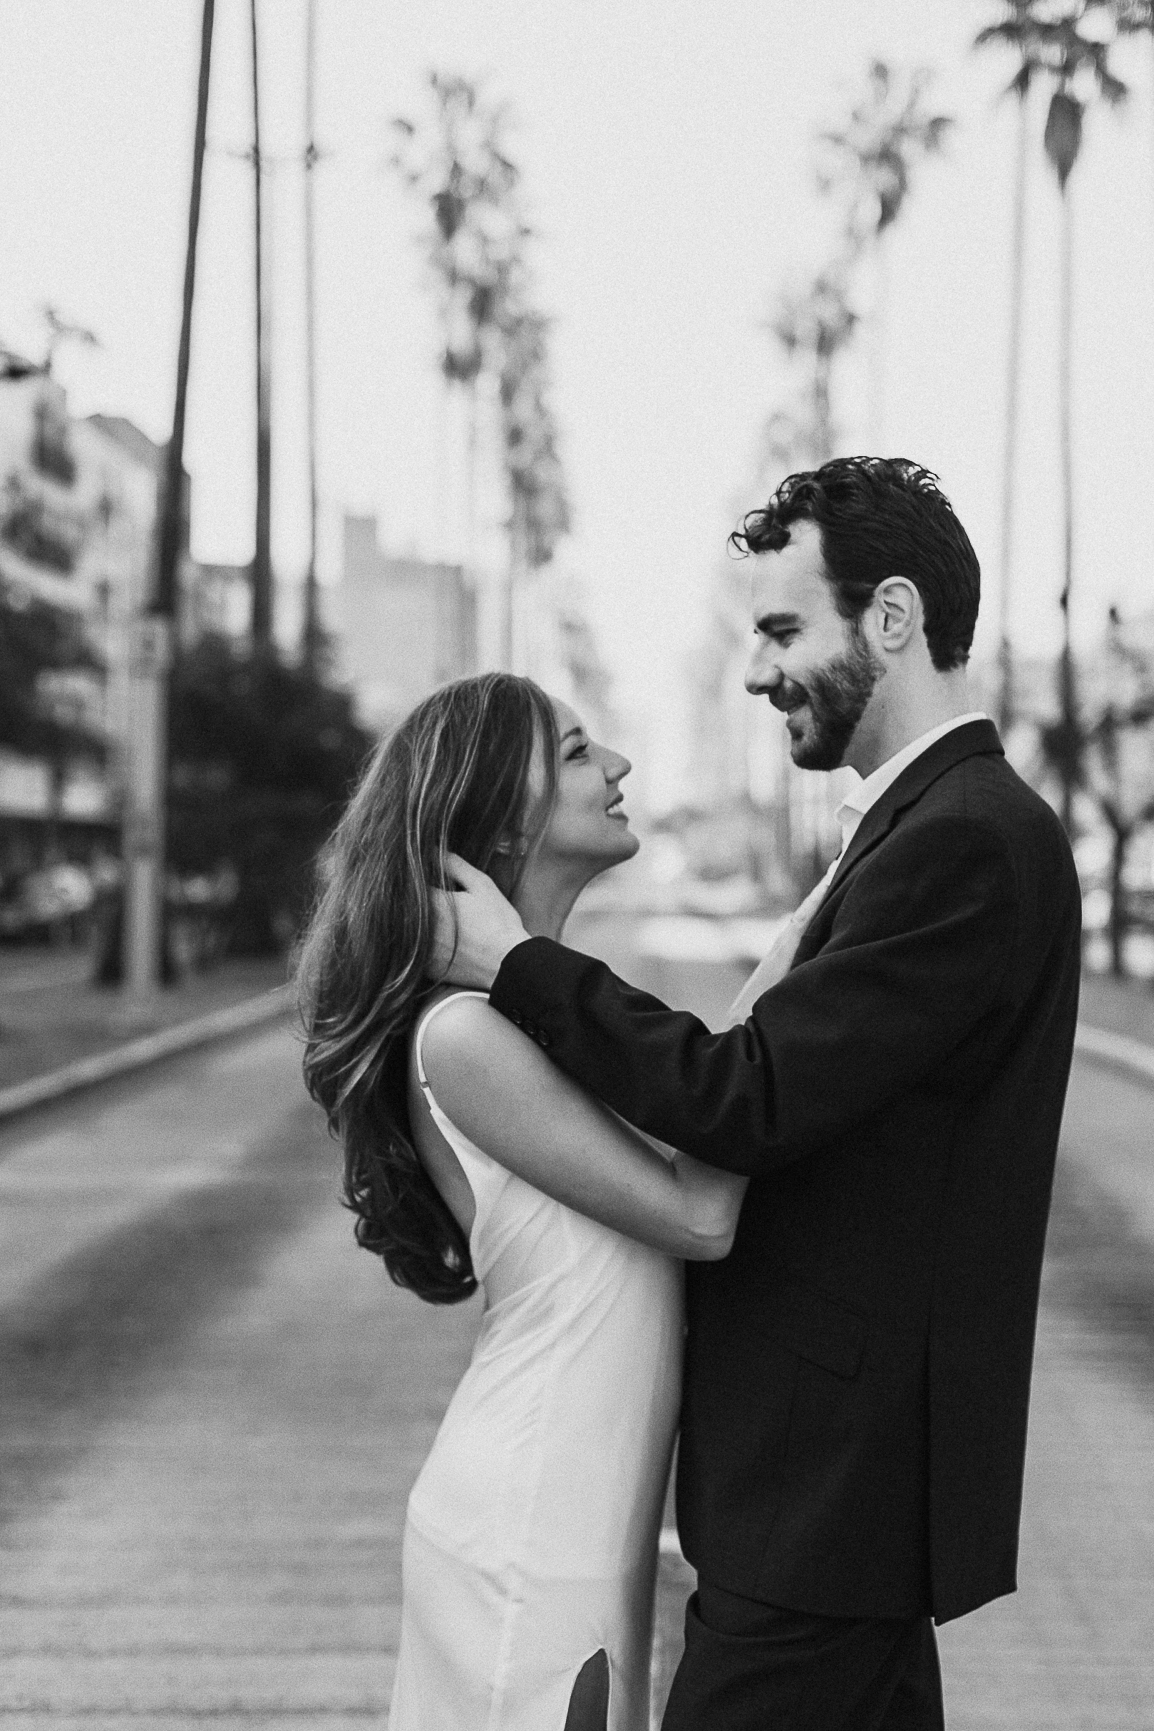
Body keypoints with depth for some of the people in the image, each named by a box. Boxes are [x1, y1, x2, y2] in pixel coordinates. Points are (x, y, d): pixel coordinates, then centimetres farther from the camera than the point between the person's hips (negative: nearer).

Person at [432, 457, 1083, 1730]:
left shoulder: (969, 840, -19)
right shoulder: (941, 822, 13)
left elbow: (749, 1101, -24)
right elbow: (790, 1103, 15)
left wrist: (514, 960, -14)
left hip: (835, 1488, -10)